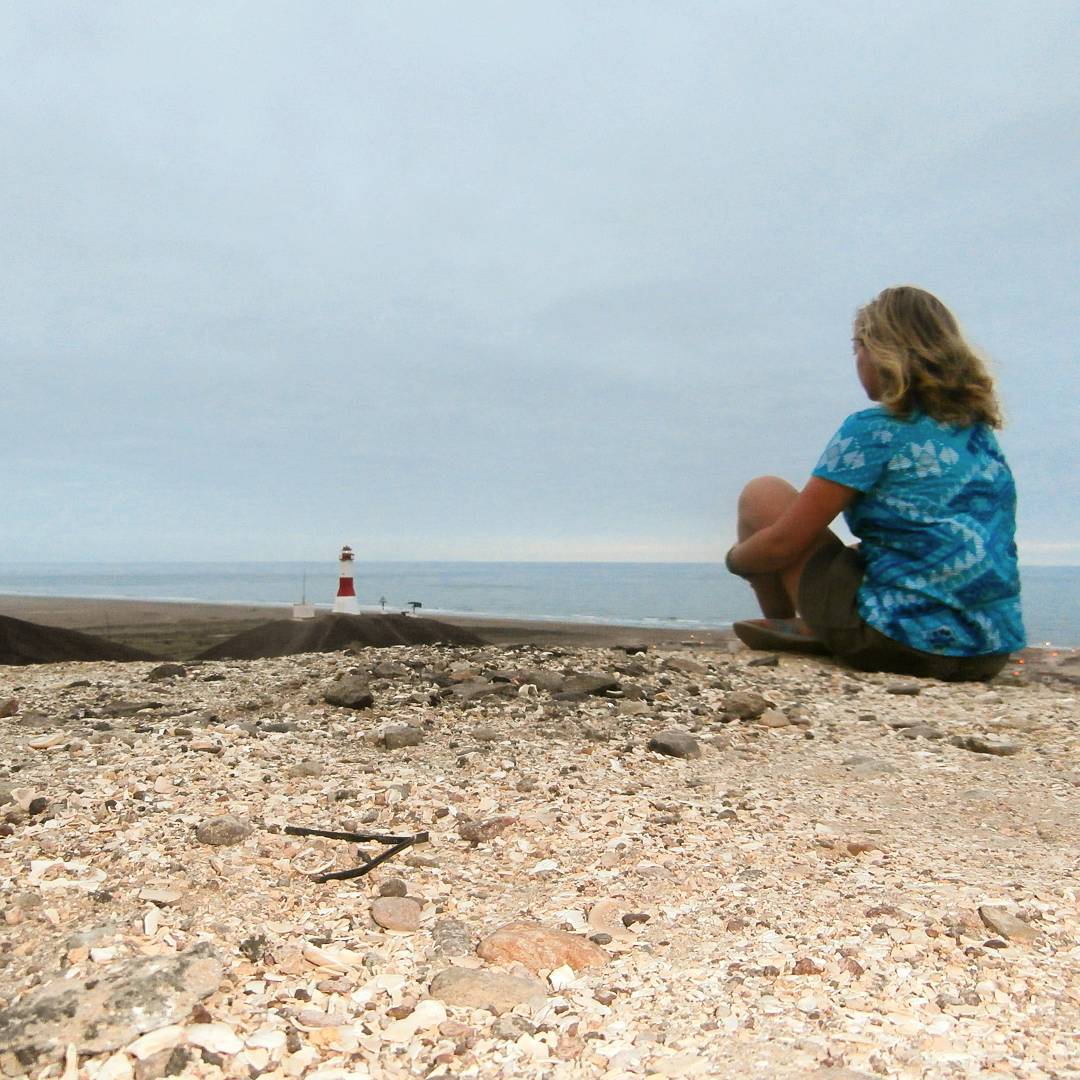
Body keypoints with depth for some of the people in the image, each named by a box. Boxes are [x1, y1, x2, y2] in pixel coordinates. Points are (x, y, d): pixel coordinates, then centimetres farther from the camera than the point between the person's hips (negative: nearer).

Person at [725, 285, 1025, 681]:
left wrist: (735, 557, 11)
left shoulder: (873, 429, -10)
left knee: (761, 494, 6)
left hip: (900, 642, -8)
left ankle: (784, 626, 23)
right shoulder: (980, 430, 11)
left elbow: (783, 543, -9)